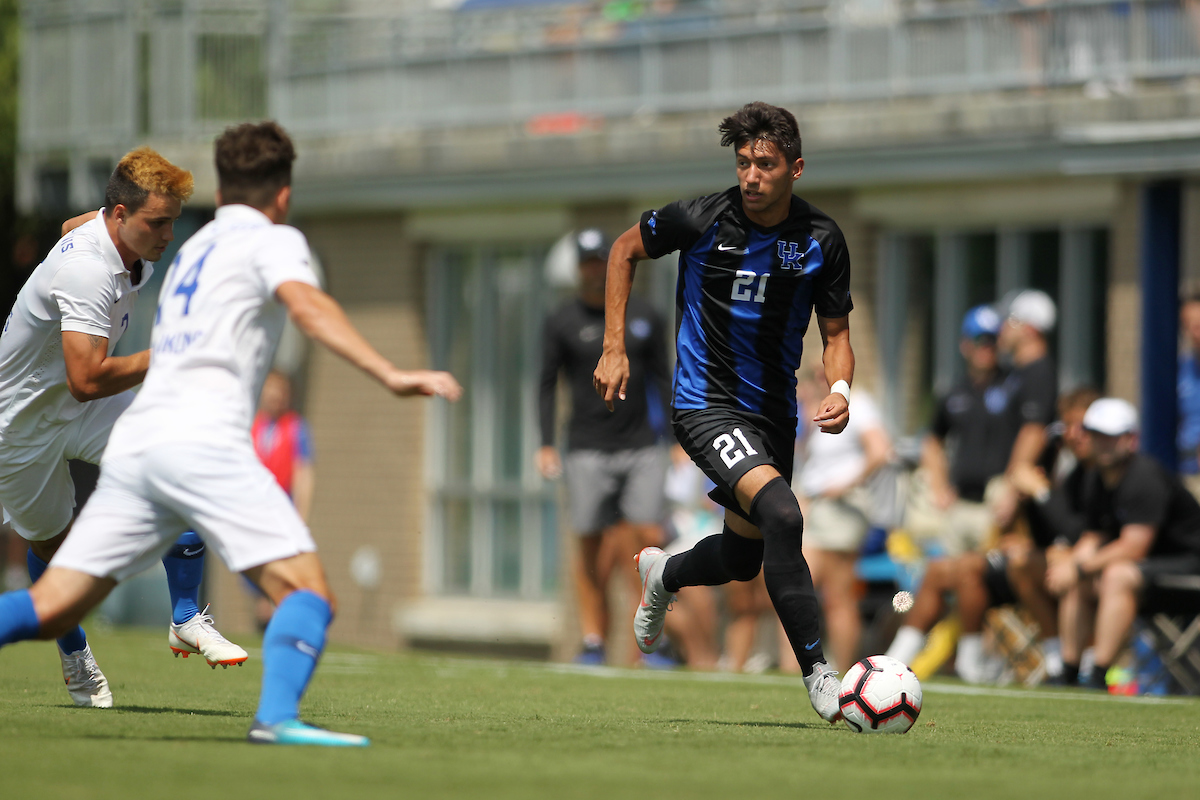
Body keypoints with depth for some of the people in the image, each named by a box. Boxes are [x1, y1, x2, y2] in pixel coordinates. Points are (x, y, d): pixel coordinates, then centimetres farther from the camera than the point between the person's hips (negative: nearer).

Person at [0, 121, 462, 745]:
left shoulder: (191, 250, 32)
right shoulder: (272, 240, 10)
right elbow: (306, 305, -12)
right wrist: (390, 375, -22)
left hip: (133, 445, 7)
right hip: (201, 438, -7)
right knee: (308, 592, -12)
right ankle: (277, 716, -36)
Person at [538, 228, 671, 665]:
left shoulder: (644, 317, 9)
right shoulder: (562, 322, 4)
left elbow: (661, 378, 13)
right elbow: (547, 384, 6)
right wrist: (546, 444, -4)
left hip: (641, 447, 1)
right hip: (588, 450, -1)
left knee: (650, 539, -10)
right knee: (591, 546, -4)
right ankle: (593, 641, 2)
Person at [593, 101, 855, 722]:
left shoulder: (821, 241, -5)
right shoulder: (699, 220, -14)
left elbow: (836, 333, 6)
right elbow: (625, 250, 4)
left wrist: (839, 389, -15)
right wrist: (614, 348, 0)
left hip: (774, 411, 5)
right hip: (705, 404, -5)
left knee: (744, 559, 18)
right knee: (780, 515, -28)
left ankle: (661, 574, 52)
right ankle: (816, 671, -21)